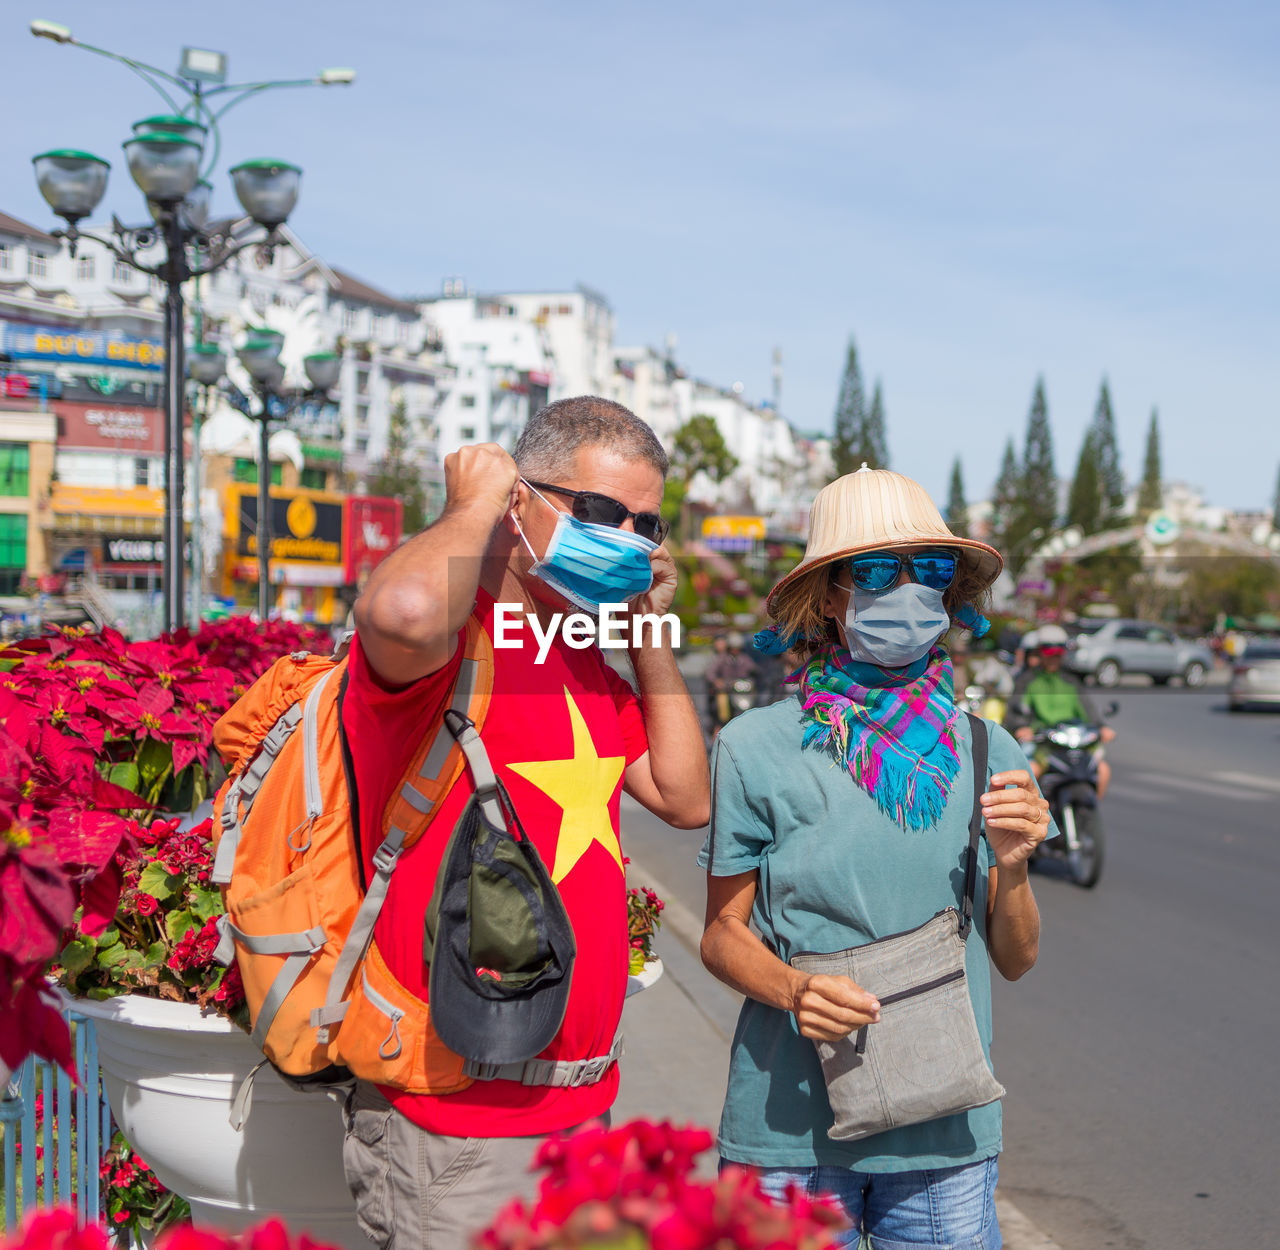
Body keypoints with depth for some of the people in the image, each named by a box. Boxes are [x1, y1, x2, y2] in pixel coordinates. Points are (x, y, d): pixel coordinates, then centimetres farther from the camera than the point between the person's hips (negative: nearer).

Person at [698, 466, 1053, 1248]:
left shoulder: (989, 754, 2)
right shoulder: (757, 750, -6)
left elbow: (1016, 959, 7)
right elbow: (723, 933, 0)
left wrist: (1012, 869, -12)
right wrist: (792, 990, -19)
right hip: (790, 1131, -2)